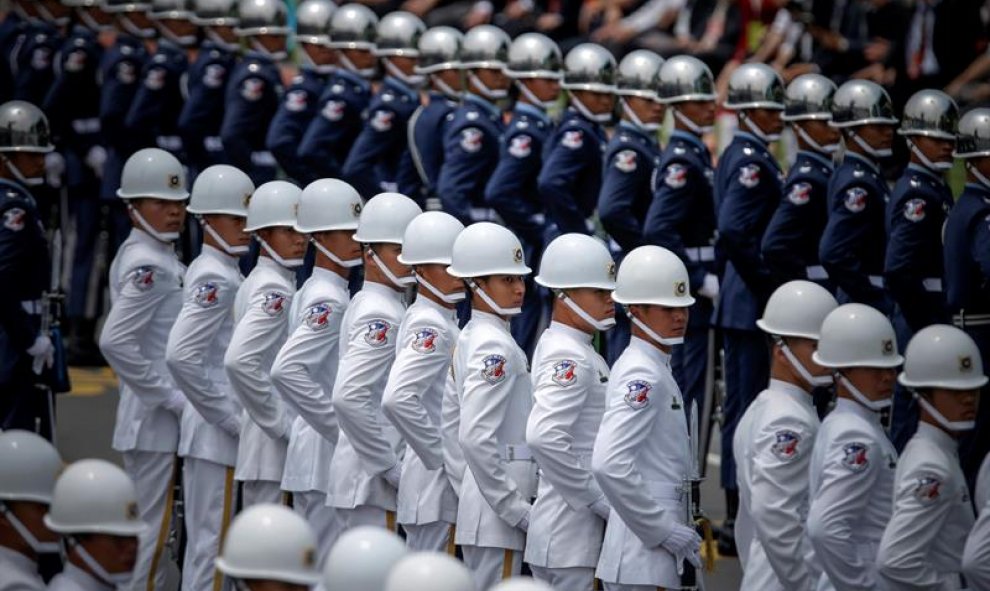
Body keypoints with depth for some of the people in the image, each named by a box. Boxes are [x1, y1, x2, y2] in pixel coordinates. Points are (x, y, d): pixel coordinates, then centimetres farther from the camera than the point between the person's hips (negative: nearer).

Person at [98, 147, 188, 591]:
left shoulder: (141, 256, 12)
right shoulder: (149, 265, -17)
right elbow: (115, 342, -27)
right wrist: (173, 398, -20)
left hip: (152, 416, 10)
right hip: (156, 421, -10)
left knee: (149, 528, 16)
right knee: (151, 531, -5)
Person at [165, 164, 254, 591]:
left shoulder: (218, 273, 13)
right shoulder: (216, 279, -16)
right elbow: (180, 356, -26)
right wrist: (229, 418, -19)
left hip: (222, 429, 10)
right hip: (215, 435, -10)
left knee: (205, 541, 15)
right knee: (211, 542, -4)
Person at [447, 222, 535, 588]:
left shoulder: (471, 338, 12)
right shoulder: (495, 346, -16)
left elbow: (452, 421, 19)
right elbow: (475, 438, -26)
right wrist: (517, 509, -19)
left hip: (484, 499, 10)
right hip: (497, 508, -10)